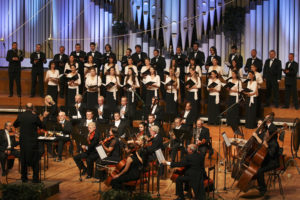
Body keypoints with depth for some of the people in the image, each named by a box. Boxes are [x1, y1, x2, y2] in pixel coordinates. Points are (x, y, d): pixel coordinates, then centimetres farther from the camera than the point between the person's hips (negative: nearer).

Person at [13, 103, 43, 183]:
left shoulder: (20, 116, -2)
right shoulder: (35, 116, -13)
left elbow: (15, 125, 14)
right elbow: (41, 126, 1)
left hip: (23, 141, 3)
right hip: (33, 142, -3)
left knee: (23, 159, 14)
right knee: (35, 160, 5)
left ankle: (24, 178, 19)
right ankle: (35, 178, 4)